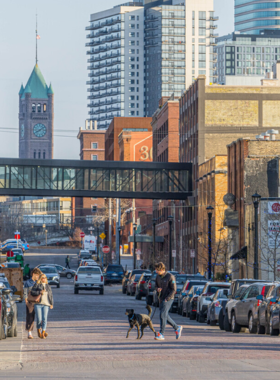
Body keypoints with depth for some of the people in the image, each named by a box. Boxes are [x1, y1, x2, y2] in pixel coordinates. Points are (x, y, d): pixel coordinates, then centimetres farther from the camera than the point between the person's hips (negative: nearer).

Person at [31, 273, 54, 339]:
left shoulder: (48, 286, 18)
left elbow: (51, 296, 18)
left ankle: (43, 334, -10)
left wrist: (52, 304, 8)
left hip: (46, 305, 2)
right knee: (39, 319, -6)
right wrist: (40, 292, -13)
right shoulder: (37, 285, 7)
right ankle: (38, 330, 20)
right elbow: (32, 292, -2)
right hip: (38, 304, -2)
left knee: (44, 319, -11)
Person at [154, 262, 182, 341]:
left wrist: (167, 299, -18)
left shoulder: (170, 277, -14)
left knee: (163, 315, -14)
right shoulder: (158, 277, 5)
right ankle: (177, 328, 28)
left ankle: (161, 334, -12)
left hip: (168, 299, -8)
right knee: (165, 316, 11)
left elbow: (173, 290, -13)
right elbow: (156, 286, 18)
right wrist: (157, 289, -7)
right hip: (161, 299, 8)